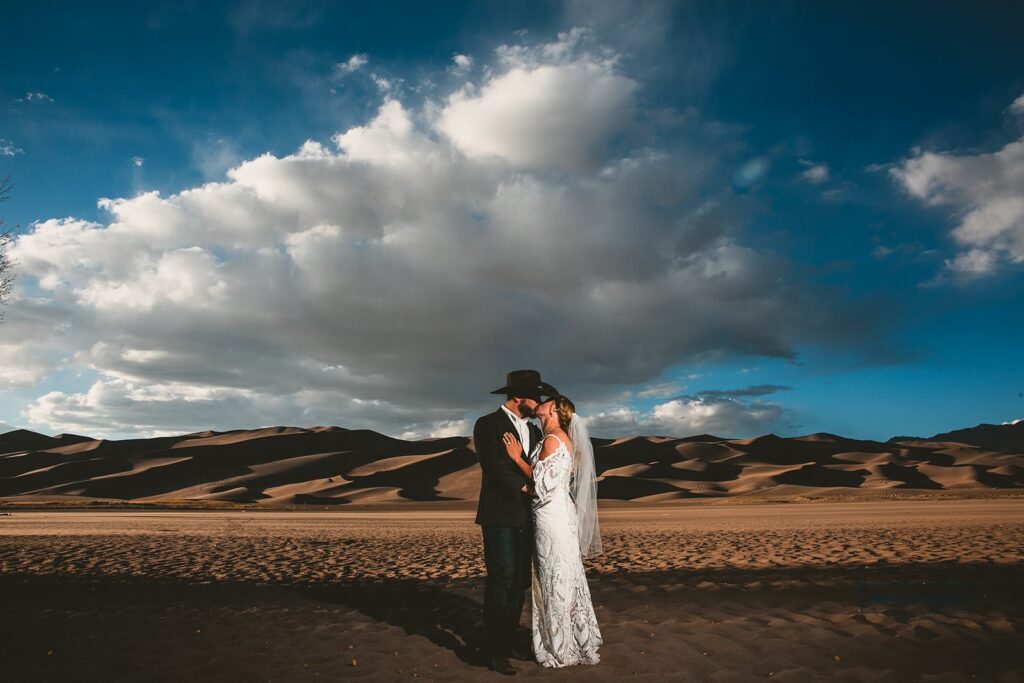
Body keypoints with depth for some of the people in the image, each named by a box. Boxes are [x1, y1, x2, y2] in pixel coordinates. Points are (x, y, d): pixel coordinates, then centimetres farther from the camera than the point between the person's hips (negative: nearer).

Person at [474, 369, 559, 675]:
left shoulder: (532, 429, 17)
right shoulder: (488, 425, -6)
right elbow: (496, 466, -16)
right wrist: (524, 487, -13)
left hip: (525, 517, 7)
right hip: (500, 516, -7)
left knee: (518, 583, 10)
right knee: (501, 581, -5)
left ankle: (508, 642, 22)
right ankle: (494, 651, 5)